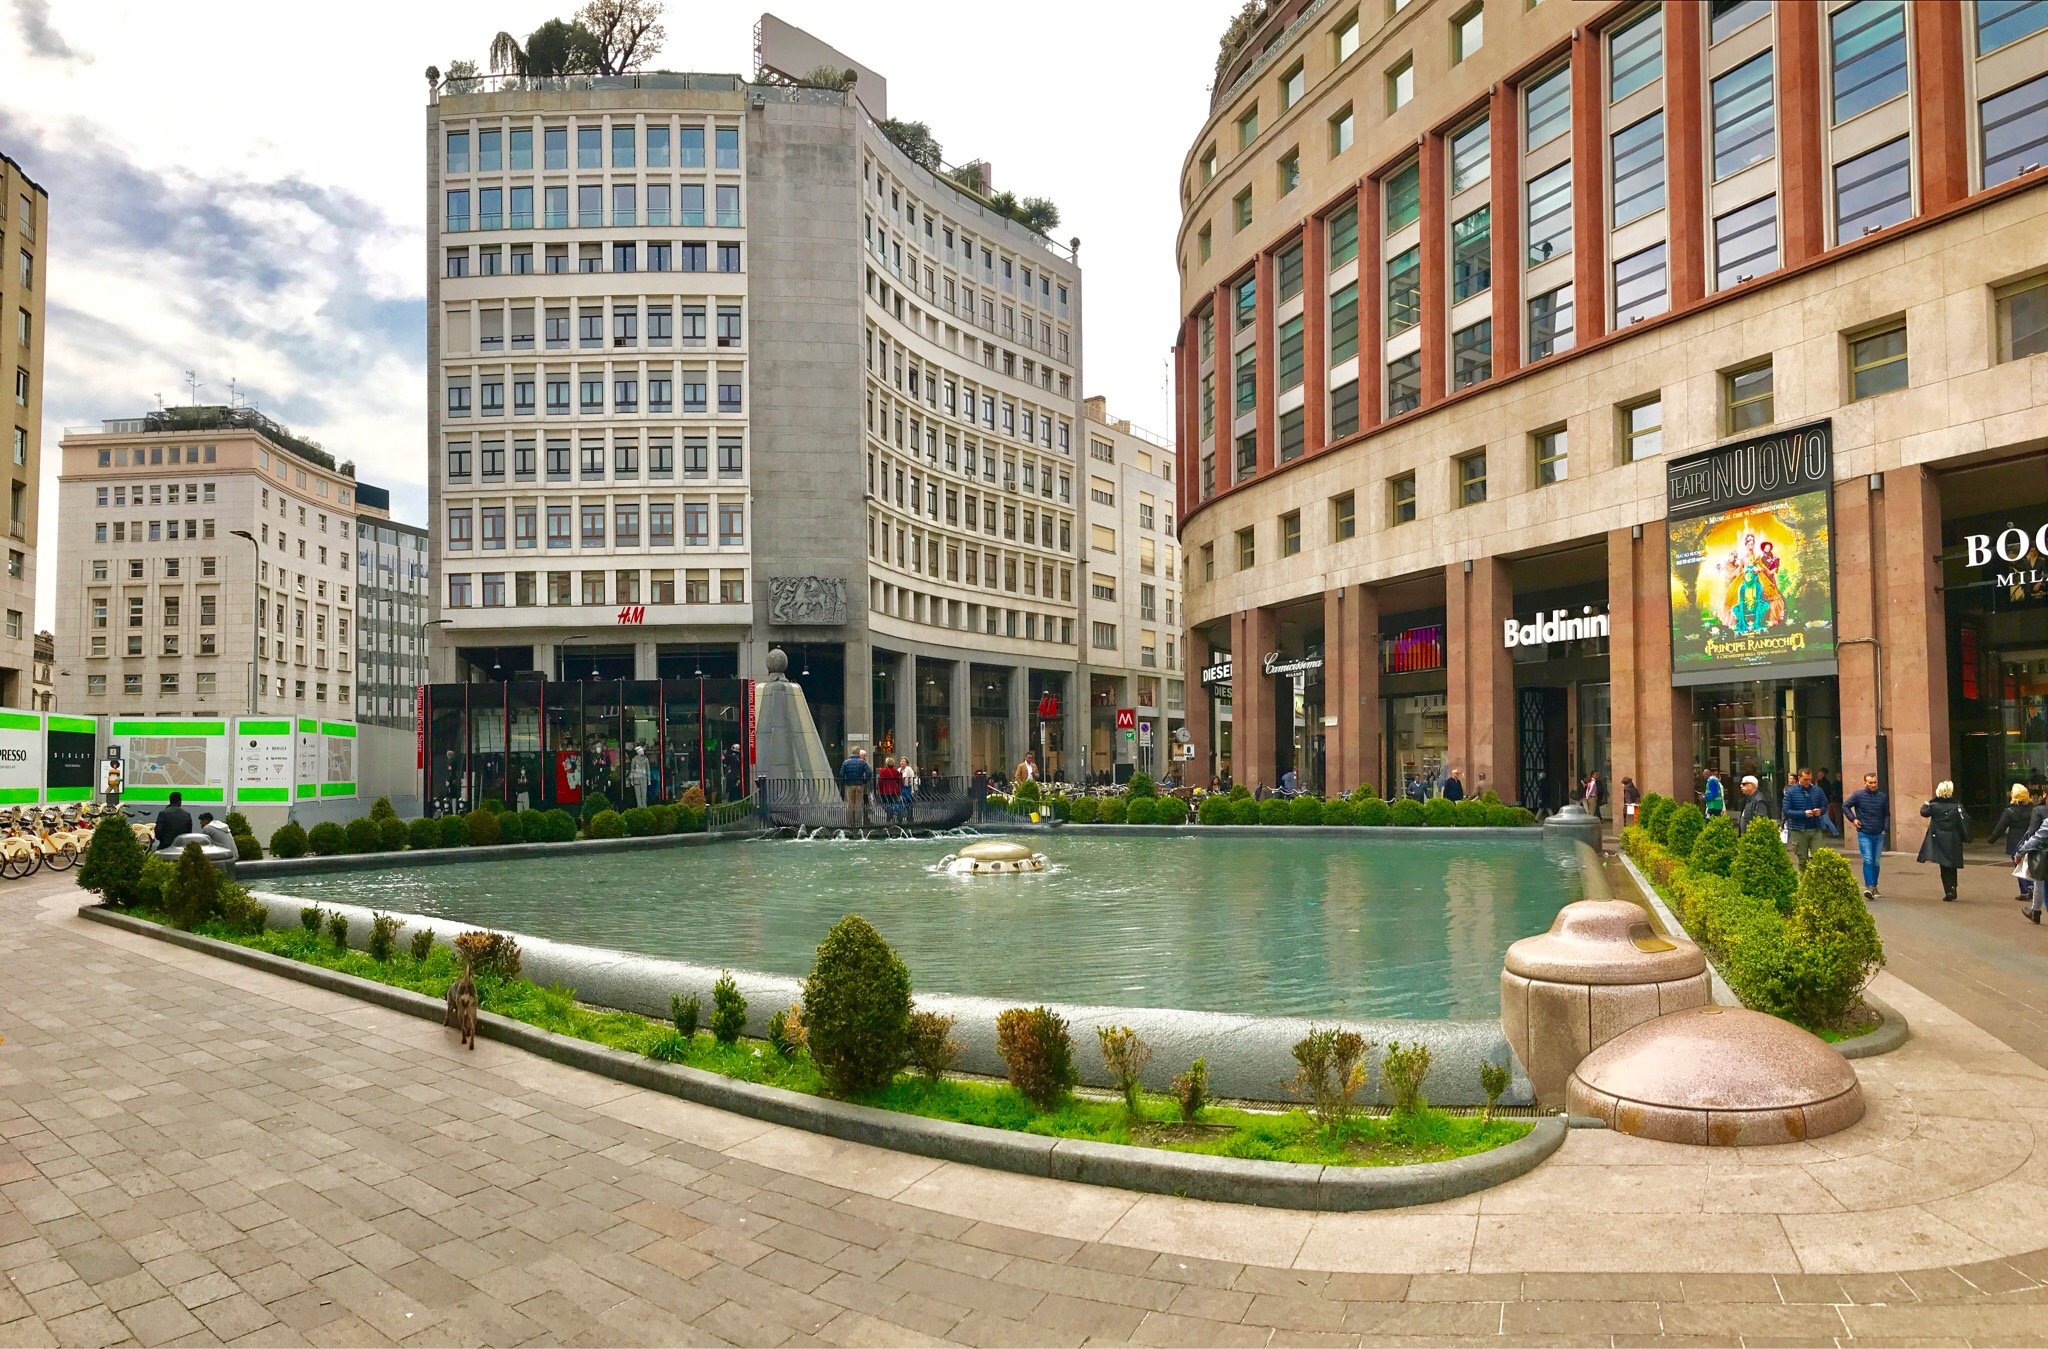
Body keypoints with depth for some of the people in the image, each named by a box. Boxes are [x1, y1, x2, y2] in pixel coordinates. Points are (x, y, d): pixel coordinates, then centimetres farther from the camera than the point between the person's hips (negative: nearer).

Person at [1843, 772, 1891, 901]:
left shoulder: (1883, 797, 6)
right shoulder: (1858, 794, -4)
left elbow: (1887, 814, 14)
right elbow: (1845, 806, 4)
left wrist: (1886, 827, 0)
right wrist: (1853, 819, -7)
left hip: (1879, 834, 4)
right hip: (1864, 834, -4)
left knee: (1876, 862, 10)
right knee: (1868, 860, -14)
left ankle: (1874, 887, 21)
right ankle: (1869, 887, -19)